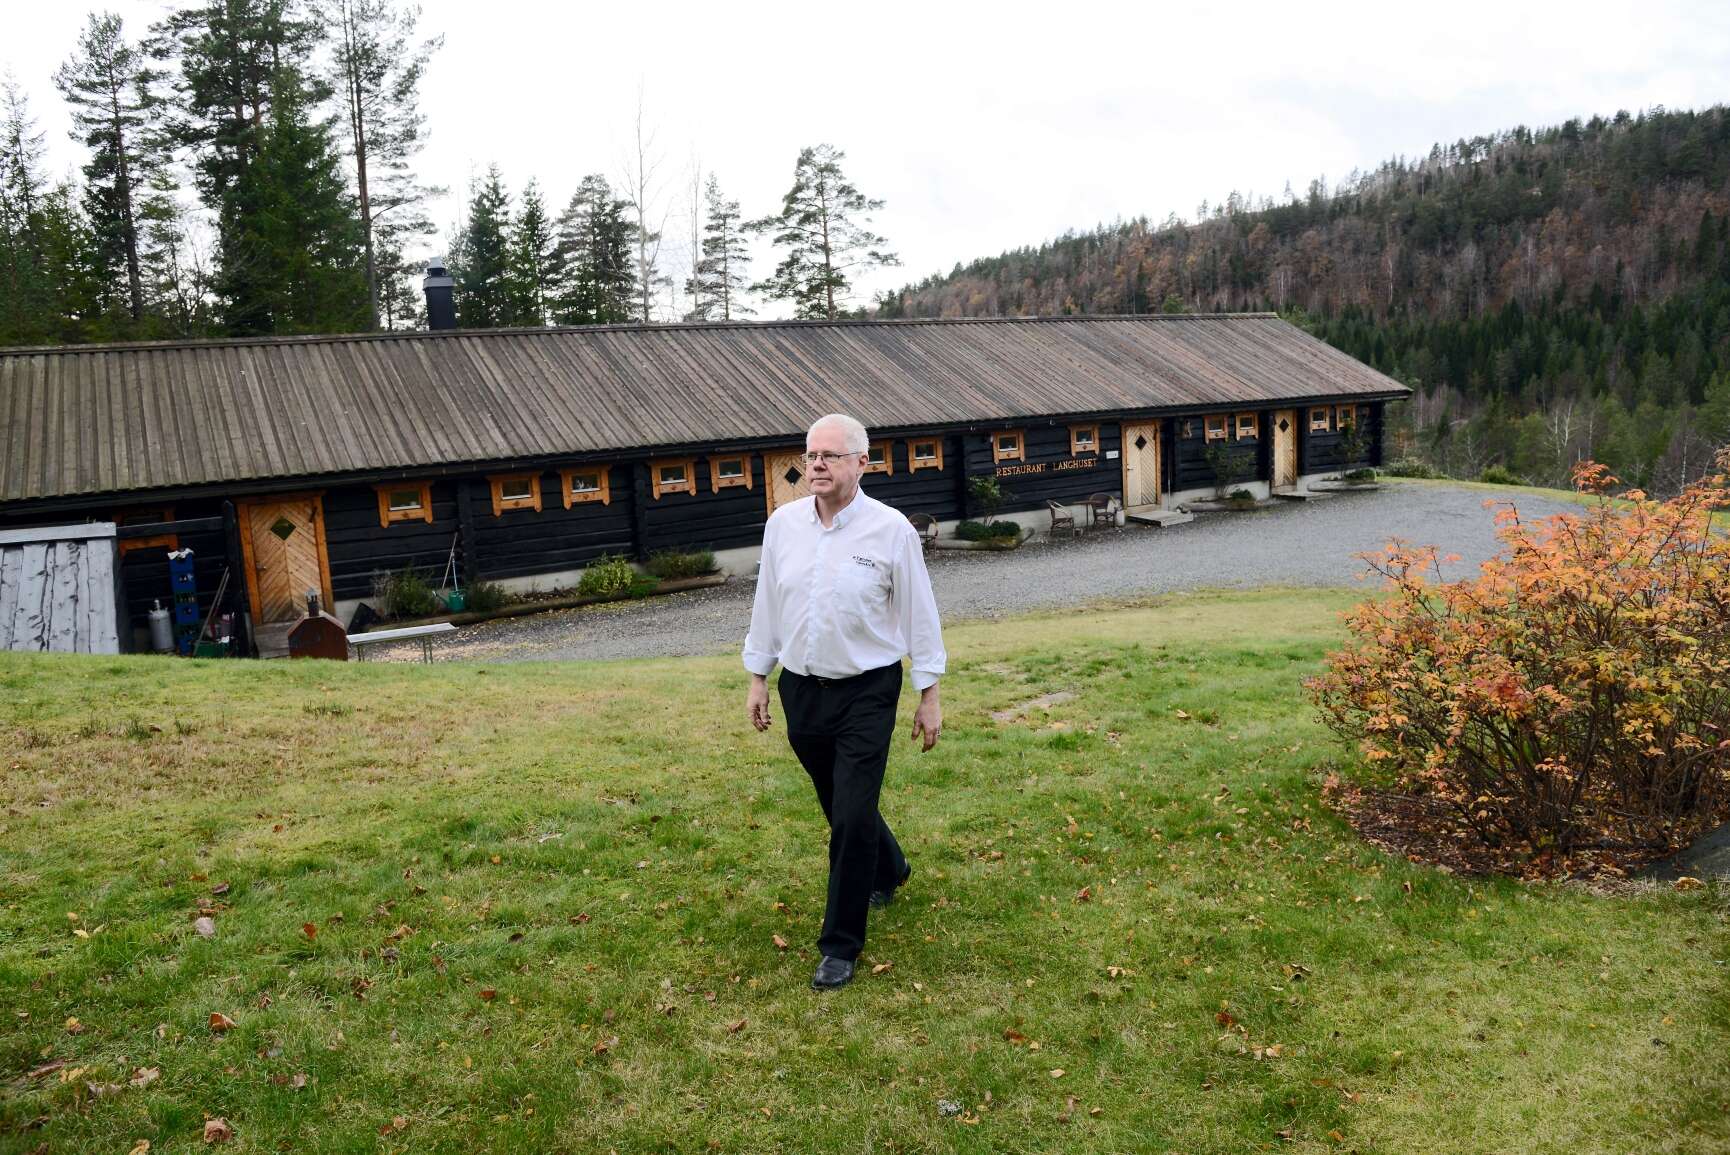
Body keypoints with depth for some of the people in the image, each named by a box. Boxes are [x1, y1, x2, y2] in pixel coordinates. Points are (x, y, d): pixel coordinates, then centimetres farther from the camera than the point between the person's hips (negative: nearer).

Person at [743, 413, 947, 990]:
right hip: (800, 689, 5)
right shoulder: (782, 523, 0)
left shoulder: (891, 530, -10)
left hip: (866, 693, -4)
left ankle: (840, 945, 9)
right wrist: (758, 678, 12)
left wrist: (929, 696, -2)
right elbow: (766, 604, 10)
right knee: (838, 806, 20)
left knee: (852, 818, -6)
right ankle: (888, 869, 50)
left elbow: (919, 615, -4)